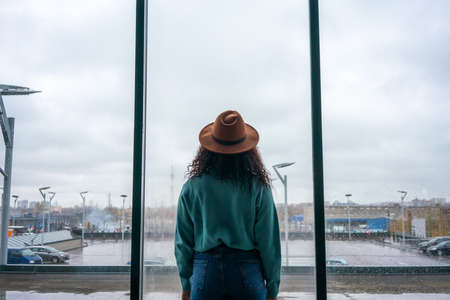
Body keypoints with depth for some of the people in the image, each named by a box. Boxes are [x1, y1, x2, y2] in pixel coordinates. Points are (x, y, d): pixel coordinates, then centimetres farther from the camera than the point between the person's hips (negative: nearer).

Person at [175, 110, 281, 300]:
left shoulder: (192, 187, -1)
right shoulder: (258, 187, -3)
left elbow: (183, 241, 3)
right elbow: (269, 241, -2)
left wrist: (186, 284, 13)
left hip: (205, 271, 1)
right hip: (248, 271, 0)